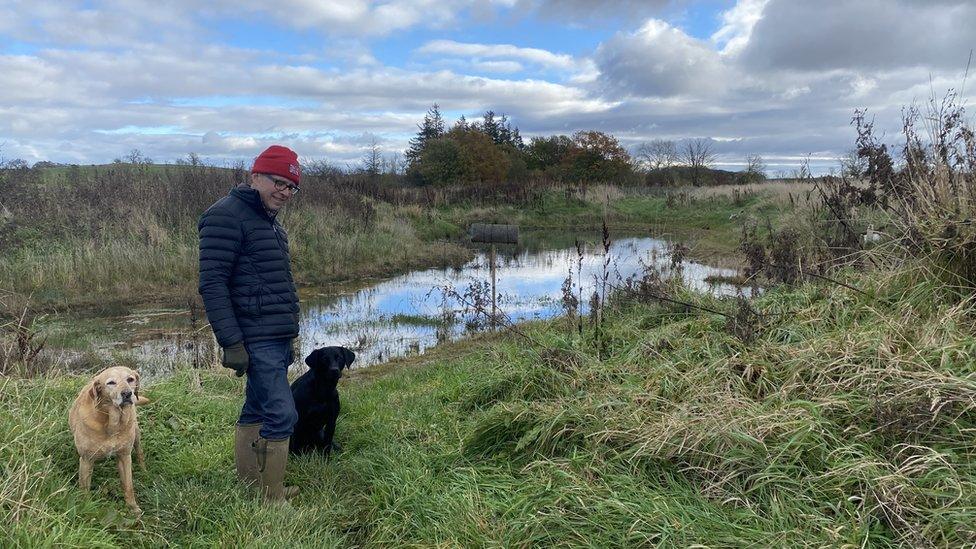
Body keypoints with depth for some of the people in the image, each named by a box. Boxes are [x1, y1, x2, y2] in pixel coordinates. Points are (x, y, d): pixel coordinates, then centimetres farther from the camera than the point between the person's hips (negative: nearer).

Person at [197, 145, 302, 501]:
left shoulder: (269, 222, 19)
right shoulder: (227, 215, -11)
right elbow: (212, 283, -17)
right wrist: (231, 342, -21)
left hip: (277, 338, 10)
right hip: (257, 339, -9)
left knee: (256, 411, 15)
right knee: (282, 414, -9)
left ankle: (249, 483, 26)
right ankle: (272, 499, 1)